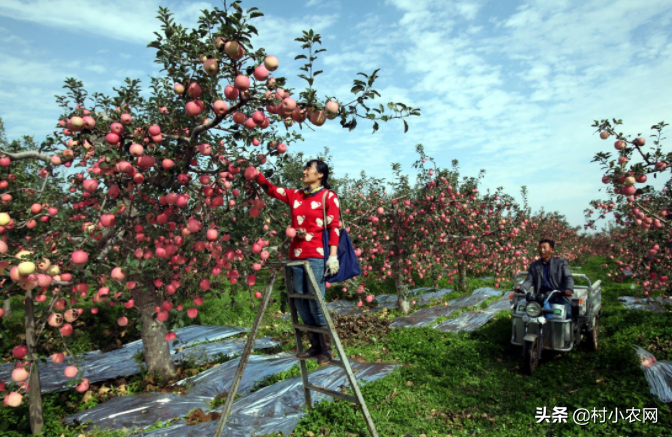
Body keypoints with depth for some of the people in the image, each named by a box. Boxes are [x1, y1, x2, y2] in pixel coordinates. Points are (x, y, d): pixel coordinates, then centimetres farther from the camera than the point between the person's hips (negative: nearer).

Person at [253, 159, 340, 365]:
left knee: (315, 302, -6)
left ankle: (327, 349, 11)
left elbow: (334, 227, -5)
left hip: (317, 255, -6)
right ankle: (315, 346, 21)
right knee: (300, 302, 7)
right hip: (296, 255, 6)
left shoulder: (329, 196, 1)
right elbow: (271, 189, 20)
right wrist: (256, 173, 7)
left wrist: (333, 256, -12)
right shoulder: (296, 195, 16)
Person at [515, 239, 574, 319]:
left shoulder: (561, 262, 10)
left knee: (567, 310, -31)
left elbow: (568, 277, -2)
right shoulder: (534, 266, 18)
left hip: (558, 295, -2)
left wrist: (569, 289, -24)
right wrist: (521, 287, -14)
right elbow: (529, 280, 9)